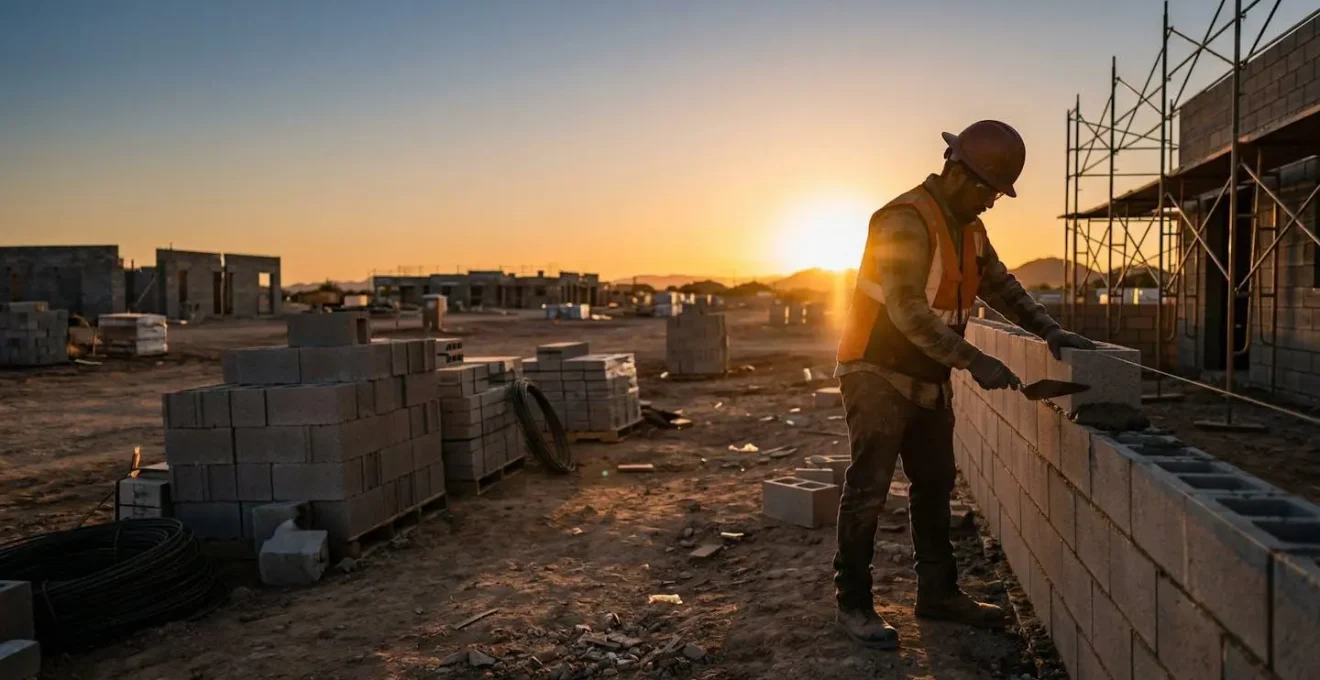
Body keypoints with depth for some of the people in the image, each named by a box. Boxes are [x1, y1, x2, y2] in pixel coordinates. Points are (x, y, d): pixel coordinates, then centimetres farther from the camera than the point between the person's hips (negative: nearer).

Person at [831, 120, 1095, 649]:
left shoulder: (968, 227, 9)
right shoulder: (905, 220, -21)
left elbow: (1000, 286, 14)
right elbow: (909, 313, -29)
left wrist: (1049, 331, 0)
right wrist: (976, 361, -30)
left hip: (927, 378, 9)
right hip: (879, 374, -9)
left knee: (935, 485, 14)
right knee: (868, 491, -4)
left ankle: (938, 593, 25)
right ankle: (852, 604, 7)